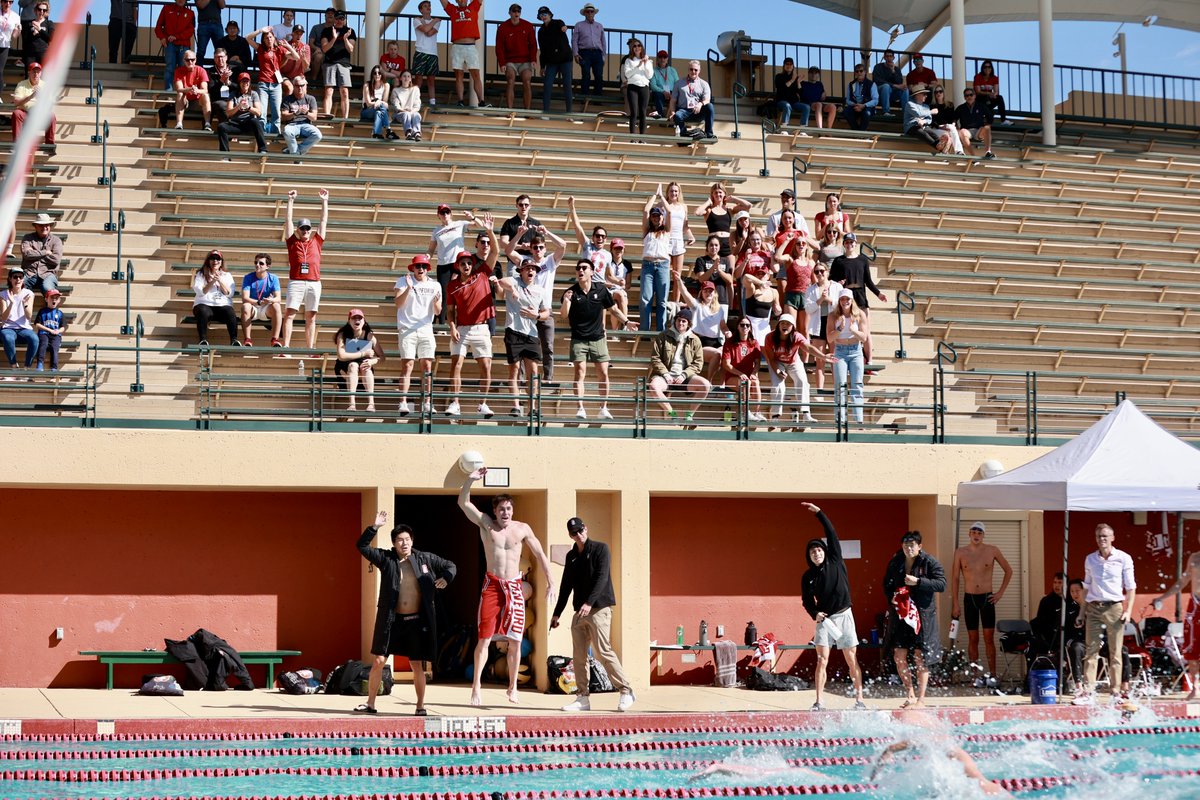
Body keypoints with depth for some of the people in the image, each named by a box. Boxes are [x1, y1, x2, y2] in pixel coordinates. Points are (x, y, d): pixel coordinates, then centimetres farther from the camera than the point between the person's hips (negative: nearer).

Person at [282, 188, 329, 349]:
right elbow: (288, 220, 9)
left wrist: (324, 201, 16)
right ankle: (285, 346, -11)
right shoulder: (292, 241, 11)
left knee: (311, 318, 5)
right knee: (290, 314, -8)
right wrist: (291, 200, 6)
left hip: (314, 283, 2)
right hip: (296, 282, -2)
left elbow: (324, 221, 17)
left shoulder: (316, 241, 15)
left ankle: (310, 349, 5)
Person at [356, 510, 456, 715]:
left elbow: (450, 565, 12)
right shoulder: (386, 559, 0)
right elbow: (362, 546, -6)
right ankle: (370, 703, 10)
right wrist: (375, 527, -18)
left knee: (417, 666, 4)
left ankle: (421, 706, 15)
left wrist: (446, 577, -10)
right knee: (378, 661, 0)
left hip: (416, 621, 0)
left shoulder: (424, 558, 3)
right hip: (391, 620, 0)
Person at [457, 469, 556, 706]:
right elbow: (463, 503, -7)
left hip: (514, 588, 2)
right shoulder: (486, 524, 1)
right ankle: (476, 687, -5)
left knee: (515, 640, 4)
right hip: (492, 586, -2)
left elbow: (540, 556, 9)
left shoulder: (522, 529, 4)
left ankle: (513, 688, 16)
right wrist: (470, 480, -23)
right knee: (485, 637, -8)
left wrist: (550, 584, 4)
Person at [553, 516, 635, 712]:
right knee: (579, 655, 2)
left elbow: (602, 578, -13)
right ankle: (582, 697, 6)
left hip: (599, 609, -6)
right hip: (579, 612, 7)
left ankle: (626, 691, -6)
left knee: (603, 652, -13)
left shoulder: (600, 549, -2)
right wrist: (557, 613, 19)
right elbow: (566, 586, 22)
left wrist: (589, 603, -24)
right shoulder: (571, 556, 16)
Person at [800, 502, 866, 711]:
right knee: (822, 661, -7)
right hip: (824, 619, 1)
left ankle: (859, 699, 5)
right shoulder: (808, 577, 5)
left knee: (852, 661, 1)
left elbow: (832, 534, -4)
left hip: (843, 615, -1)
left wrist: (819, 513, -8)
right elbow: (807, 601, 8)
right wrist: (814, 613, -12)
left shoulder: (835, 562, 1)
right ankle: (818, 702, -7)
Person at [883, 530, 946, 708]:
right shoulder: (895, 562, 7)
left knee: (921, 658, -1)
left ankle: (921, 698, 7)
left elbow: (942, 584, -13)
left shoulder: (929, 562, -6)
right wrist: (891, 597, -3)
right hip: (900, 614, 4)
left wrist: (918, 582, -21)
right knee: (899, 657, 2)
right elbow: (886, 584, 17)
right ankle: (911, 695, 17)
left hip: (922, 614, -4)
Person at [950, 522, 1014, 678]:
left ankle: (993, 675, 2)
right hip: (969, 599, 0)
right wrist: (955, 604, -1)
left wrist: (1000, 592, 3)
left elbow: (1008, 570, 9)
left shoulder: (992, 551, -1)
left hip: (987, 598, 0)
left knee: (989, 638, -1)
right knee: (973, 639, 3)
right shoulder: (960, 553, -1)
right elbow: (954, 578, 3)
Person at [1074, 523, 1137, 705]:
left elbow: (1130, 587, 2)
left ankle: (1116, 692, 5)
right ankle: (1088, 692, -6)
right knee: (1091, 651, -3)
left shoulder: (1124, 558, 1)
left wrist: (1128, 610, -7)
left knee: (1115, 652, 1)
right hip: (1094, 608, 2)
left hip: (1114, 607, -2)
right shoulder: (1090, 559, 11)